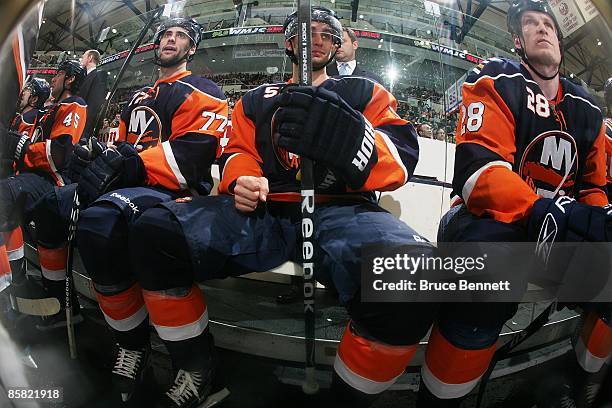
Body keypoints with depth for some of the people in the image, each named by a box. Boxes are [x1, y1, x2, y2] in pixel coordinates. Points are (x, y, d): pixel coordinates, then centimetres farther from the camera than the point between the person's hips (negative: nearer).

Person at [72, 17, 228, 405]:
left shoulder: (202, 93, 4)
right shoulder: (140, 97, 30)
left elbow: (190, 155, -13)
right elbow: (121, 145, 26)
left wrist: (128, 165, -21)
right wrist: (102, 161, 1)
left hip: (173, 191, -8)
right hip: (128, 186, 8)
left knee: (100, 222, -37)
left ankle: (134, 344, -21)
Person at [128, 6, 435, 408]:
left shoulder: (364, 93, 20)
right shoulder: (257, 99, 28)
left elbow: (403, 157, 5)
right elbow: (238, 152, 22)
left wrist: (351, 141, -18)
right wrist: (242, 180, -5)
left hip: (340, 211, -2)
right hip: (264, 213, 3)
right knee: (153, 232, -20)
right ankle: (197, 369, 0)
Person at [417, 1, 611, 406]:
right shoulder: (498, 82, -4)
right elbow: (478, 168, -21)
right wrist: (543, 212, -36)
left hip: (564, 227, 7)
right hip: (497, 218, -6)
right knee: (488, 258, -39)